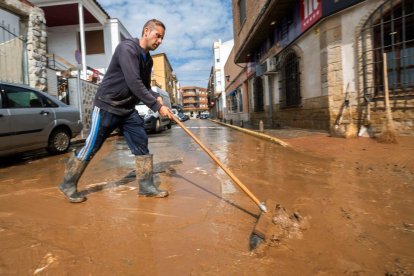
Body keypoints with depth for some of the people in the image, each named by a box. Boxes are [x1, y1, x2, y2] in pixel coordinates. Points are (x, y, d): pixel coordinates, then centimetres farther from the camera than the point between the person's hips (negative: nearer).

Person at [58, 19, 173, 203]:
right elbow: (134, 84, -27)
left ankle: (146, 186, 8)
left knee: (141, 143, 1)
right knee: (91, 147, 0)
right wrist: (157, 107, -27)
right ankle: (68, 184, 18)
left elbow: (145, 86, 14)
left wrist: (156, 97, -8)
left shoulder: (147, 59, 10)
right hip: (107, 106, -8)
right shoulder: (127, 48, -18)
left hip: (128, 109, 8)